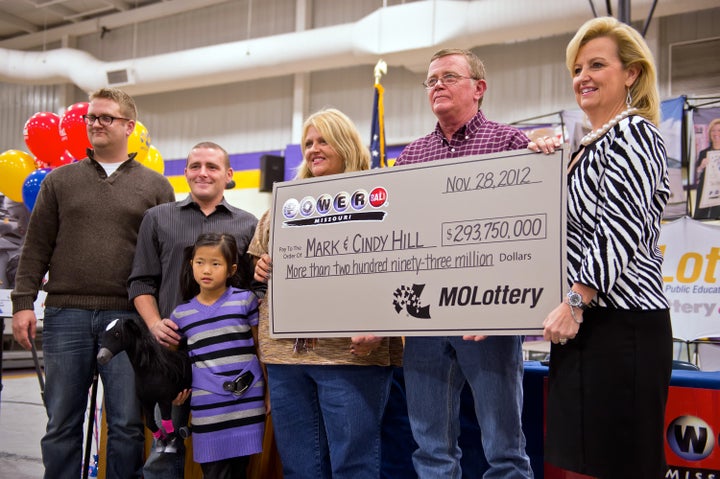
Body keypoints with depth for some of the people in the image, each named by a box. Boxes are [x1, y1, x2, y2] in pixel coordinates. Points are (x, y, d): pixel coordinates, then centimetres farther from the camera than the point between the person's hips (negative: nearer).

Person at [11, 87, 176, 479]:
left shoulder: (156, 186, 9)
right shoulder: (60, 180, 12)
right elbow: (36, 247, 9)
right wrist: (23, 302, 0)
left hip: (128, 318, -1)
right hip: (66, 316, 1)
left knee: (127, 424, 2)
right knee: (62, 424, 6)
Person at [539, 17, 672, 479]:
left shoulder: (632, 133, -9)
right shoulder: (593, 145, 20)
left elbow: (620, 232, -19)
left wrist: (575, 302, -18)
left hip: (621, 326, -10)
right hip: (589, 325, 10)